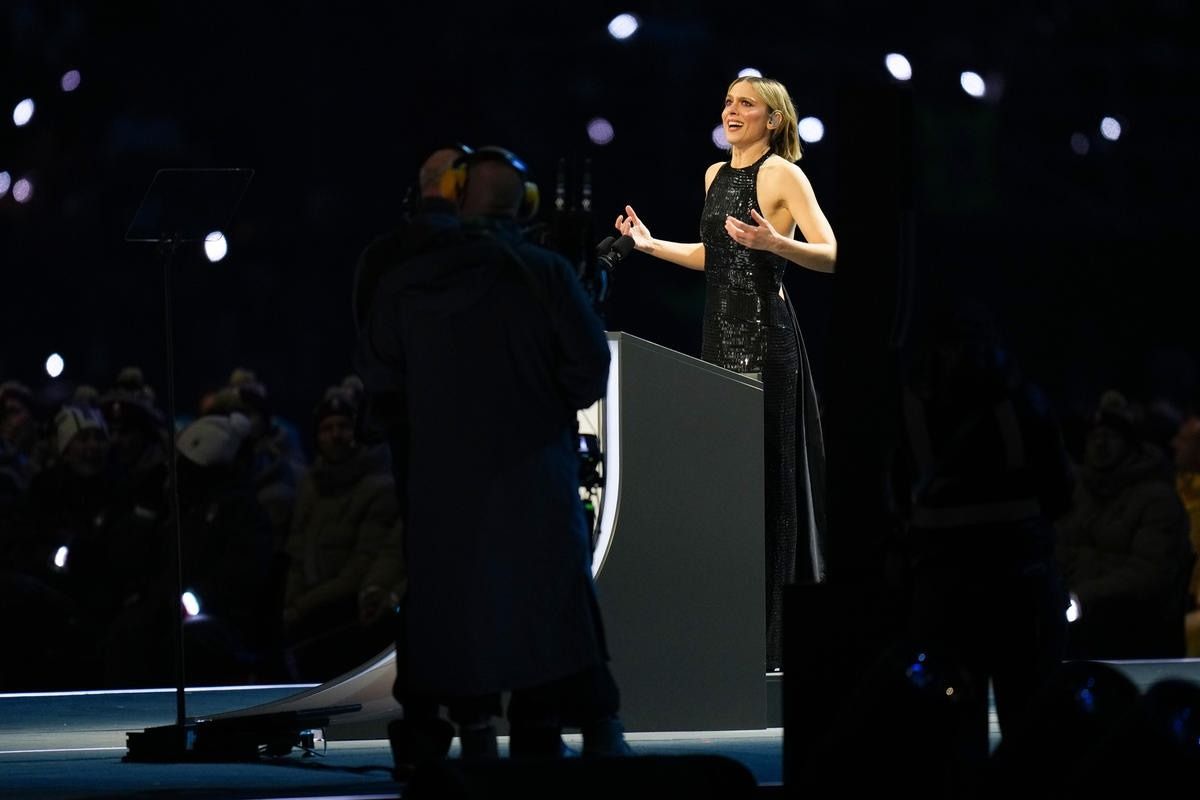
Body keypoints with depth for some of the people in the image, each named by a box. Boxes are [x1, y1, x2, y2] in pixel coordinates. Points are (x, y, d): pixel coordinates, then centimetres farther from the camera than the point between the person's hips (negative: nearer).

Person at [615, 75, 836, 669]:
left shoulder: (781, 174, -6)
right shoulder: (716, 174, 17)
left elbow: (829, 256, -14)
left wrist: (773, 242, -29)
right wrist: (652, 245, 23)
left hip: (764, 335, -7)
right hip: (721, 331, 7)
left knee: (762, 479, -7)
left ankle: (769, 638, -5)